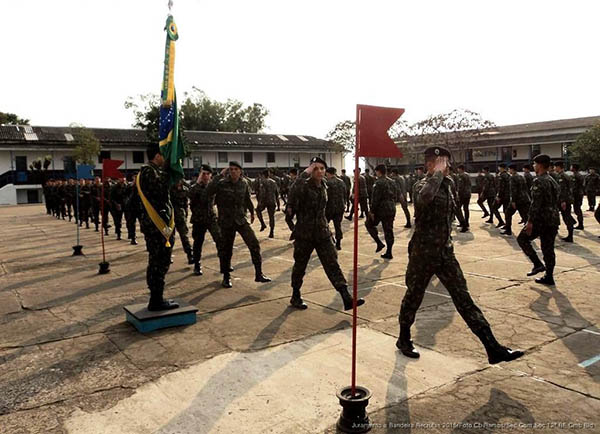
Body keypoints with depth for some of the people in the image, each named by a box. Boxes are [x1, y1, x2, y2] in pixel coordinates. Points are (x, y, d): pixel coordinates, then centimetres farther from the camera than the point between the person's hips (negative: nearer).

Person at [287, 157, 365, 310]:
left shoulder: (323, 187, 8)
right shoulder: (305, 185, -12)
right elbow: (294, 193, -36)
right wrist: (305, 173, -32)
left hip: (322, 233, 5)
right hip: (304, 234, -5)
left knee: (332, 264, -2)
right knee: (300, 266, 10)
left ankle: (347, 298, -6)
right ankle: (295, 297, 29)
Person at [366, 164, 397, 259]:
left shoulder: (378, 183, -14)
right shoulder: (392, 182, 11)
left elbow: (375, 199, -17)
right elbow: (395, 196, 17)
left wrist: (372, 211, -12)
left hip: (380, 209, -7)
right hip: (391, 210, 7)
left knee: (369, 224, 14)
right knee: (389, 230, 10)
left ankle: (379, 243, 5)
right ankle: (389, 253, 12)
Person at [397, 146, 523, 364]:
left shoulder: (446, 184, 11)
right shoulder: (422, 184, -13)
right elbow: (424, 198, -40)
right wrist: (438, 174, -27)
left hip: (445, 252, 7)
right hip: (423, 253, -6)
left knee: (463, 299, 4)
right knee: (413, 297, 10)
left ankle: (493, 348, 4)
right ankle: (404, 339, 30)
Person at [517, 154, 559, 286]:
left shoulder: (539, 181, -14)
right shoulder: (553, 181, 16)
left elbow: (535, 203, -20)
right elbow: (555, 201, 20)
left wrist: (530, 221, -19)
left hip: (541, 219, -9)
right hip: (553, 220, 9)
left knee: (522, 239, 7)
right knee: (548, 248, 12)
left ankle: (538, 264, 0)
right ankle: (549, 277, 15)